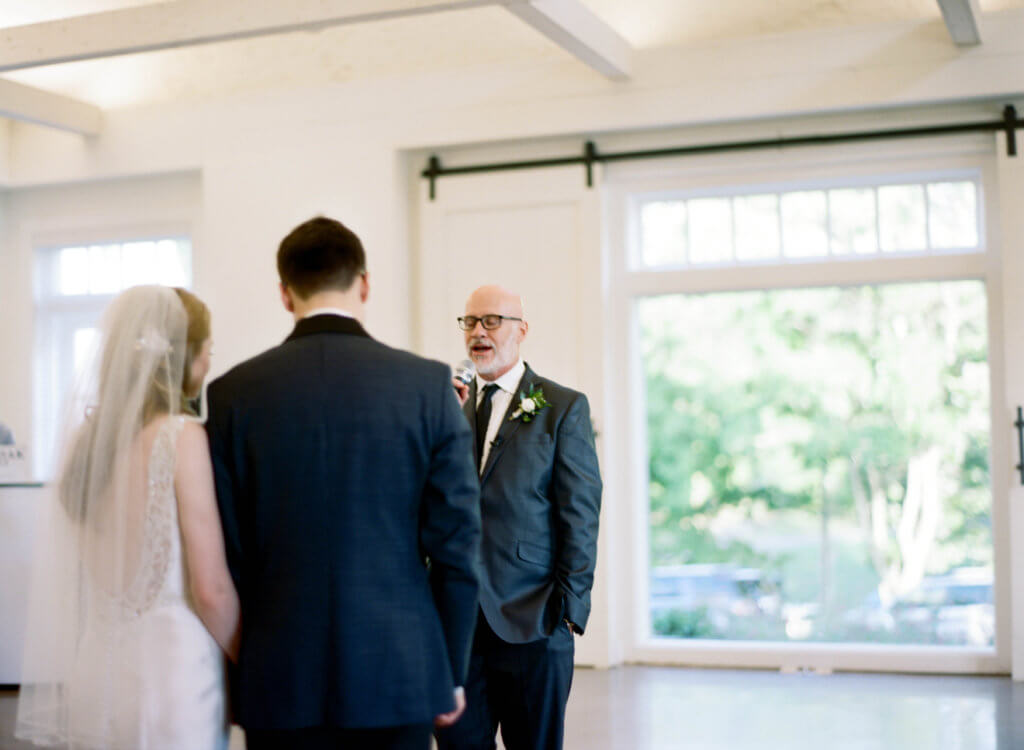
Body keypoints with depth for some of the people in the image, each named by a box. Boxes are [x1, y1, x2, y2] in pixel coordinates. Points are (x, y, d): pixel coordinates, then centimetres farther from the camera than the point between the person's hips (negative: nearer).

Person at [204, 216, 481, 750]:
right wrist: (451, 671, 7)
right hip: (399, 674, 0)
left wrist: (239, 675, 11)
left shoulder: (233, 393, -2)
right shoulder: (429, 384, -3)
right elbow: (457, 541, -3)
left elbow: (225, 552, 0)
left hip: (281, 680, 1)